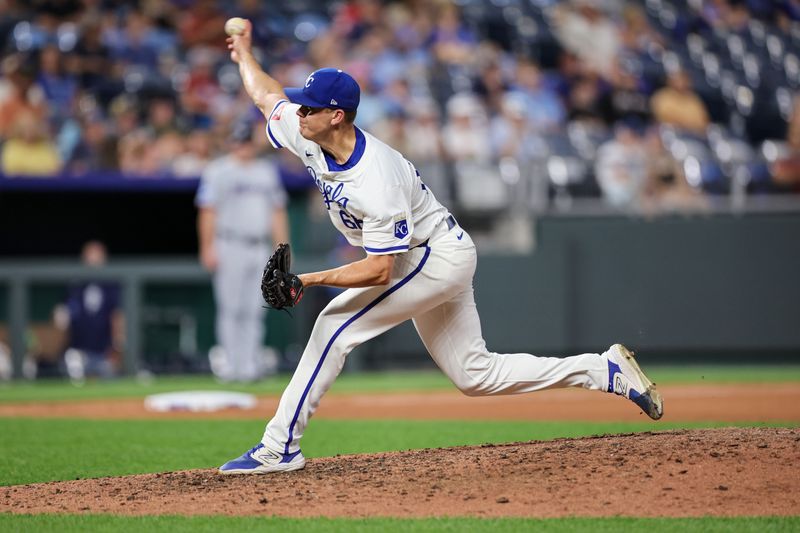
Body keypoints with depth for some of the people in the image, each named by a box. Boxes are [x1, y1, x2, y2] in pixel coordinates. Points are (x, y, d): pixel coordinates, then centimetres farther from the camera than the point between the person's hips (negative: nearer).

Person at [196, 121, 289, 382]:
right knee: (231, 307, -6)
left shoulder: (267, 171, 16)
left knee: (254, 309, 2)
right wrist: (208, 248, -13)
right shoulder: (217, 171, 0)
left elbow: (277, 211, 18)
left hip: (260, 247, 5)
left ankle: (249, 364, 5)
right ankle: (230, 362, -1)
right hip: (230, 246, -5)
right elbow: (207, 211, -5)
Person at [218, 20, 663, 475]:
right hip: (422, 262, 10)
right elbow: (267, 94, 13)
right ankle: (608, 370, 16)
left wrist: (312, 280, -36)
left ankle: (280, 447, -13)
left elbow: (380, 270, -33)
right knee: (475, 375, 11)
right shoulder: (309, 138, -9)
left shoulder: (376, 180, -33)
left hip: (439, 257, -10)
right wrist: (245, 53, 25)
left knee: (335, 327, -17)